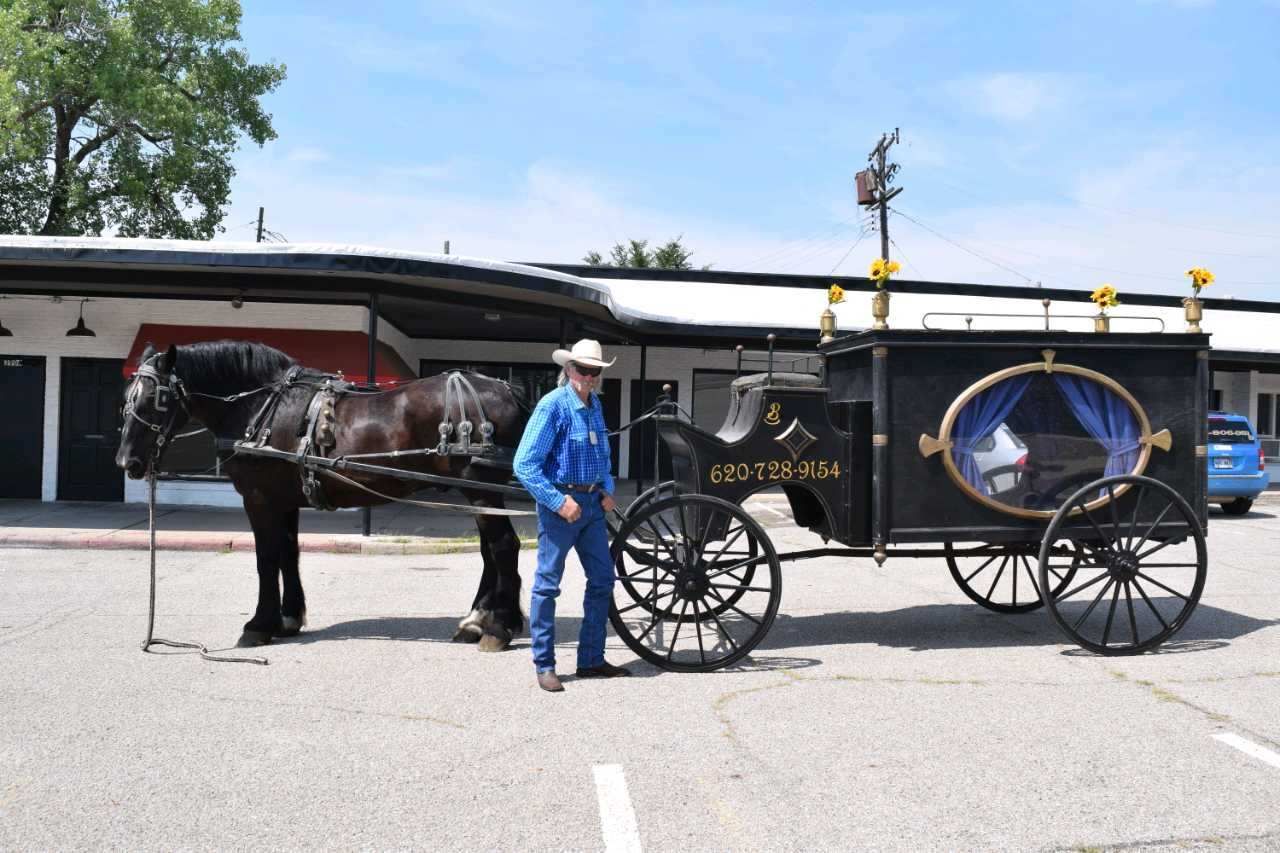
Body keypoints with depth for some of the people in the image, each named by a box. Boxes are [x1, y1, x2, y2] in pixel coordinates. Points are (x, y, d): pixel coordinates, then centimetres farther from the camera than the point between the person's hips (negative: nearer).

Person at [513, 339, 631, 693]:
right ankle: (544, 665, 9)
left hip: (592, 503, 8)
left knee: (602, 580, 12)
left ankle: (591, 660, 22)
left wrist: (607, 489, 8)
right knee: (547, 584, 0)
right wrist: (559, 502, -20)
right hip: (561, 502, -8)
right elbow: (524, 465, -18)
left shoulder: (595, 405, 9)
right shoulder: (553, 406, -14)